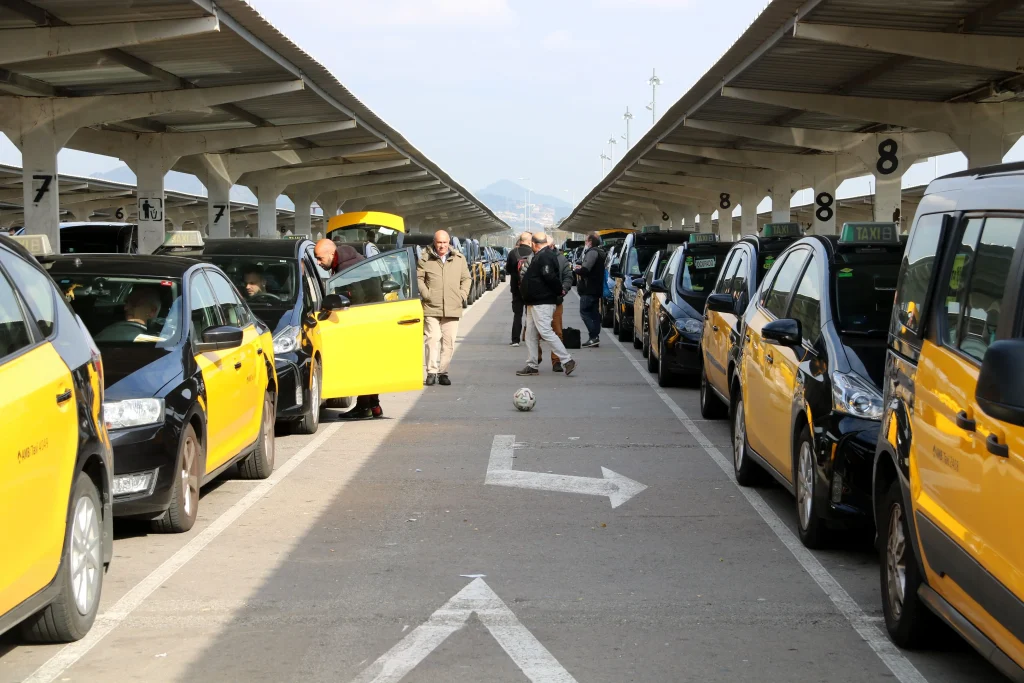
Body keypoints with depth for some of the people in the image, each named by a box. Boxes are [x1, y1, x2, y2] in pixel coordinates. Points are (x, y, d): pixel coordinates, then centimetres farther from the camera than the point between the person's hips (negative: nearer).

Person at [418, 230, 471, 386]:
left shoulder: (459, 259, 10)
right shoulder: (425, 259, 2)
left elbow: (466, 278, 18)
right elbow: (418, 278, 5)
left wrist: (463, 294, 5)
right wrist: (426, 293, -6)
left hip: (452, 309, 3)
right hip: (431, 308, -3)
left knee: (449, 341, 3)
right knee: (433, 339, -9)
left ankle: (443, 372, 11)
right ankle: (432, 372, -3)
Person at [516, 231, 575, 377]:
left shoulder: (544, 256, -17)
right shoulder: (540, 256, 16)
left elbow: (550, 277, -24)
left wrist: (559, 290, -13)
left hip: (543, 303, -11)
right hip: (534, 302, 11)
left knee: (545, 332, -13)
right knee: (530, 334, 11)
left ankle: (567, 360, -11)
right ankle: (532, 366, 15)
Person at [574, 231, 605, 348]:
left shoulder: (592, 252, -16)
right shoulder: (600, 252, 17)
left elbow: (585, 270, -24)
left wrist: (577, 270, -4)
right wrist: (581, 268, 11)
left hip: (589, 289, -10)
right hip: (596, 289, 10)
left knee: (584, 312, -7)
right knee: (594, 313, 11)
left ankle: (593, 336, -14)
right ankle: (595, 338, 13)